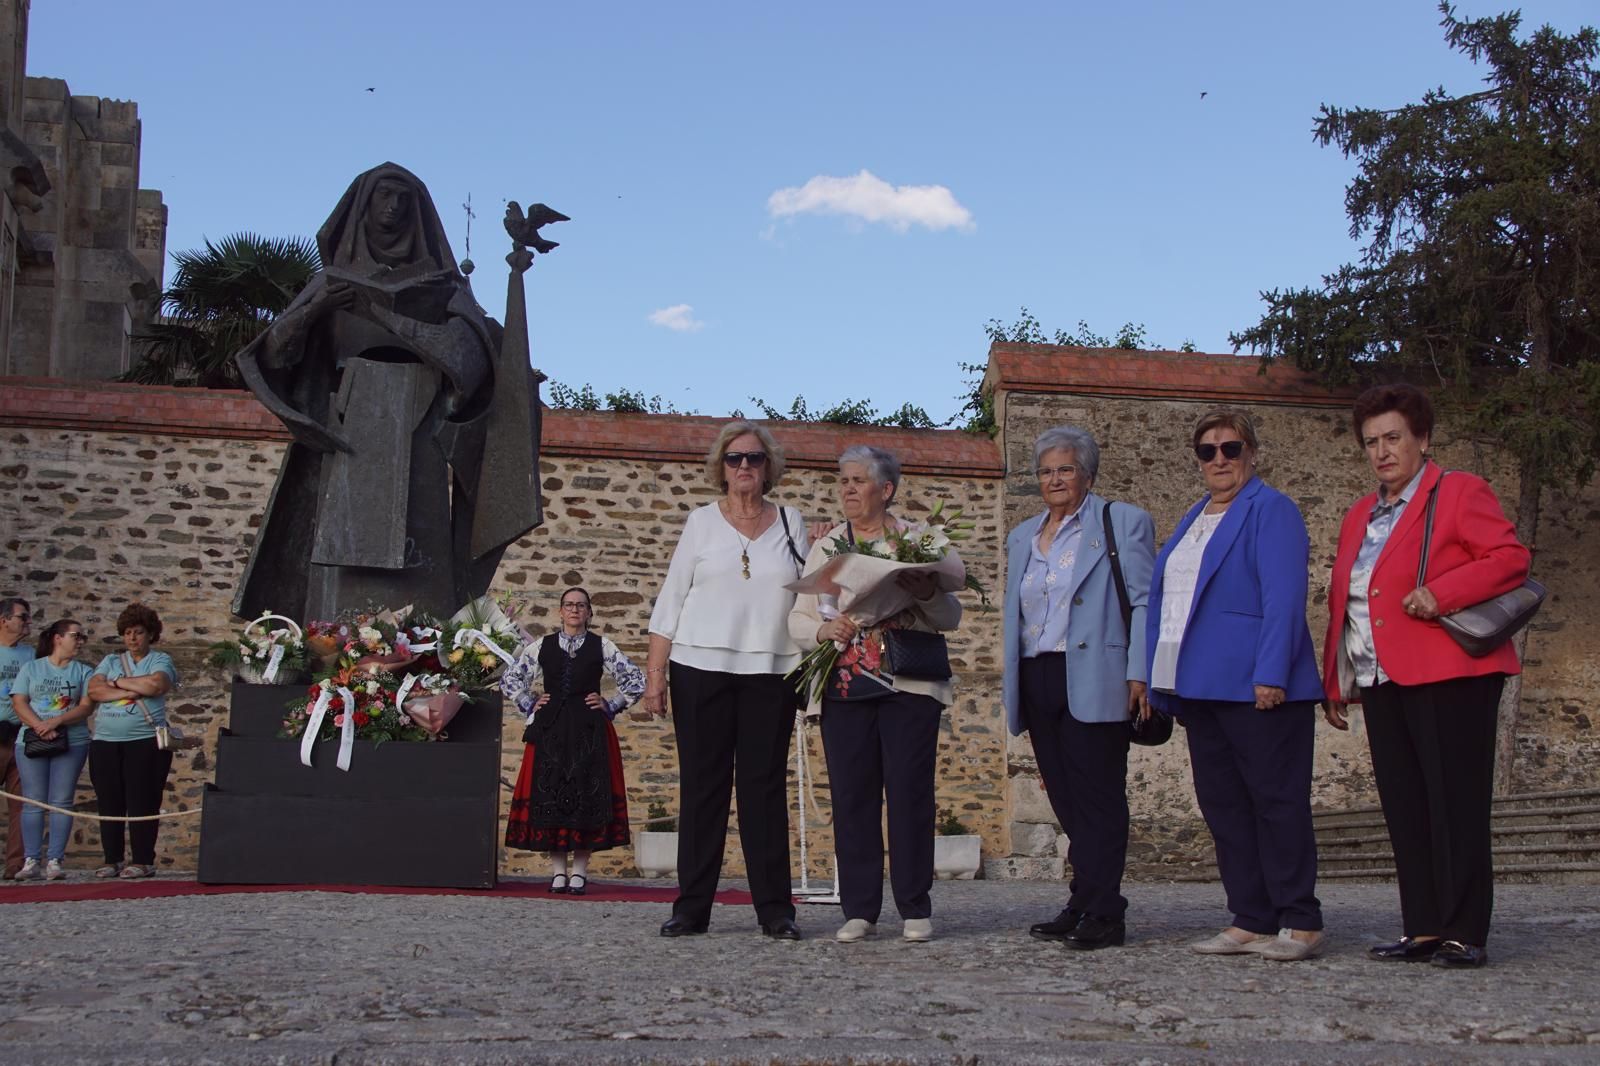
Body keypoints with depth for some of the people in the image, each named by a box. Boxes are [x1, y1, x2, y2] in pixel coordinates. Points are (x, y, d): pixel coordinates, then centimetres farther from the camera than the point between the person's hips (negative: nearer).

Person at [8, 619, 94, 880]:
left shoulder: (83, 671, 10)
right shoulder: (31, 668, 10)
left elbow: (87, 706, -1)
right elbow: (19, 703, 1)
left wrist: (56, 721, -16)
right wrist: (40, 726, -15)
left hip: (71, 743, 0)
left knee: (61, 802, -3)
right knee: (33, 802, -2)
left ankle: (54, 861, -2)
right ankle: (30, 861, -2)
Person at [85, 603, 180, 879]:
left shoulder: (160, 661, 7)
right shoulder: (111, 661, 17)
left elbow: (155, 684, -15)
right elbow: (94, 690, 1)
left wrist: (118, 682, -3)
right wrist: (130, 691, -10)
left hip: (145, 741, -4)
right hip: (105, 742, 4)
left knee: (142, 802, -6)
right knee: (108, 803, 3)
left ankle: (143, 861, -3)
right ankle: (112, 860, 10)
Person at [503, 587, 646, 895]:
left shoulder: (602, 647, 5)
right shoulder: (541, 647, 9)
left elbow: (636, 680, 7)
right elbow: (509, 680, 18)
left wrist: (610, 706, 1)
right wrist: (530, 706, 8)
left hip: (589, 730, -1)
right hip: (550, 730, 1)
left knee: (587, 795, -5)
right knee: (550, 794, -2)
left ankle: (580, 871, 1)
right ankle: (558, 871, 4)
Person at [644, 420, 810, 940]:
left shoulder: (790, 523, 11)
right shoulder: (702, 522, 7)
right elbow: (671, 599, 4)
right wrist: (655, 672, -2)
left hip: (770, 672, 1)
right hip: (700, 667, -1)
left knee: (765, 785, 0)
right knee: (702, 785, 0)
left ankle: (774, 908, 4)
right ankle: (692, 906, 5)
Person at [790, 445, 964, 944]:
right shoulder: (824, 547, 15)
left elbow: (951, 618, 4)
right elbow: (798, 619, 10)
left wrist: (927, 592, -17)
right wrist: (823, 630, -11)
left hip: (909, 687, -2)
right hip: (845, 688, 2)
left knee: (910, 792, -4)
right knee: (851, 795, 1)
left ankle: (915, 908, 5)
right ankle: (859, 909, 8)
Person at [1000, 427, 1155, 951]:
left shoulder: (1122, 522, 2)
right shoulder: (1022, 537, 20)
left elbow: (1143, 602, -4)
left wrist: (1138, 673, -13)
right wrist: (1008, 675, 15)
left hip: (1091, 681, -6)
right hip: (1036, 683, 6)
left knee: (1097, 796, -5)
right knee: (1065, 799, 7)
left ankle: (1102, 913, -2)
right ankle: (1085, 904, 14)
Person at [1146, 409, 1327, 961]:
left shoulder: (1271, 510, -5)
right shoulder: (1193, 519, 20)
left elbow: (1284, 599, -15)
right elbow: (1167, 599, 21)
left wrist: (1269, 675, -23)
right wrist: (1162, 680, 14)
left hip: (1255, 686, -8)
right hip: (1201, 687, 8)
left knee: (1277, 802, -3)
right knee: (1222, 805, 9)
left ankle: (1300, 923, 3)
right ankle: (1250, 921, 15)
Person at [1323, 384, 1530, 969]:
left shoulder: (1460, 492, 2)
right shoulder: (1360, 515, 22)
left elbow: (1511, 558, -9)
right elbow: (1341, 604, 21)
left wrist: (1441, 593, -21)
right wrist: (1335, 683, 16)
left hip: (1448, 676, -7)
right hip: (1381, 681, 7)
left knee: (1456, 804, -5)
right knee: (1405, 810, 6)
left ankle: (1466, 934, 0)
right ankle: (1424, 929, 10)